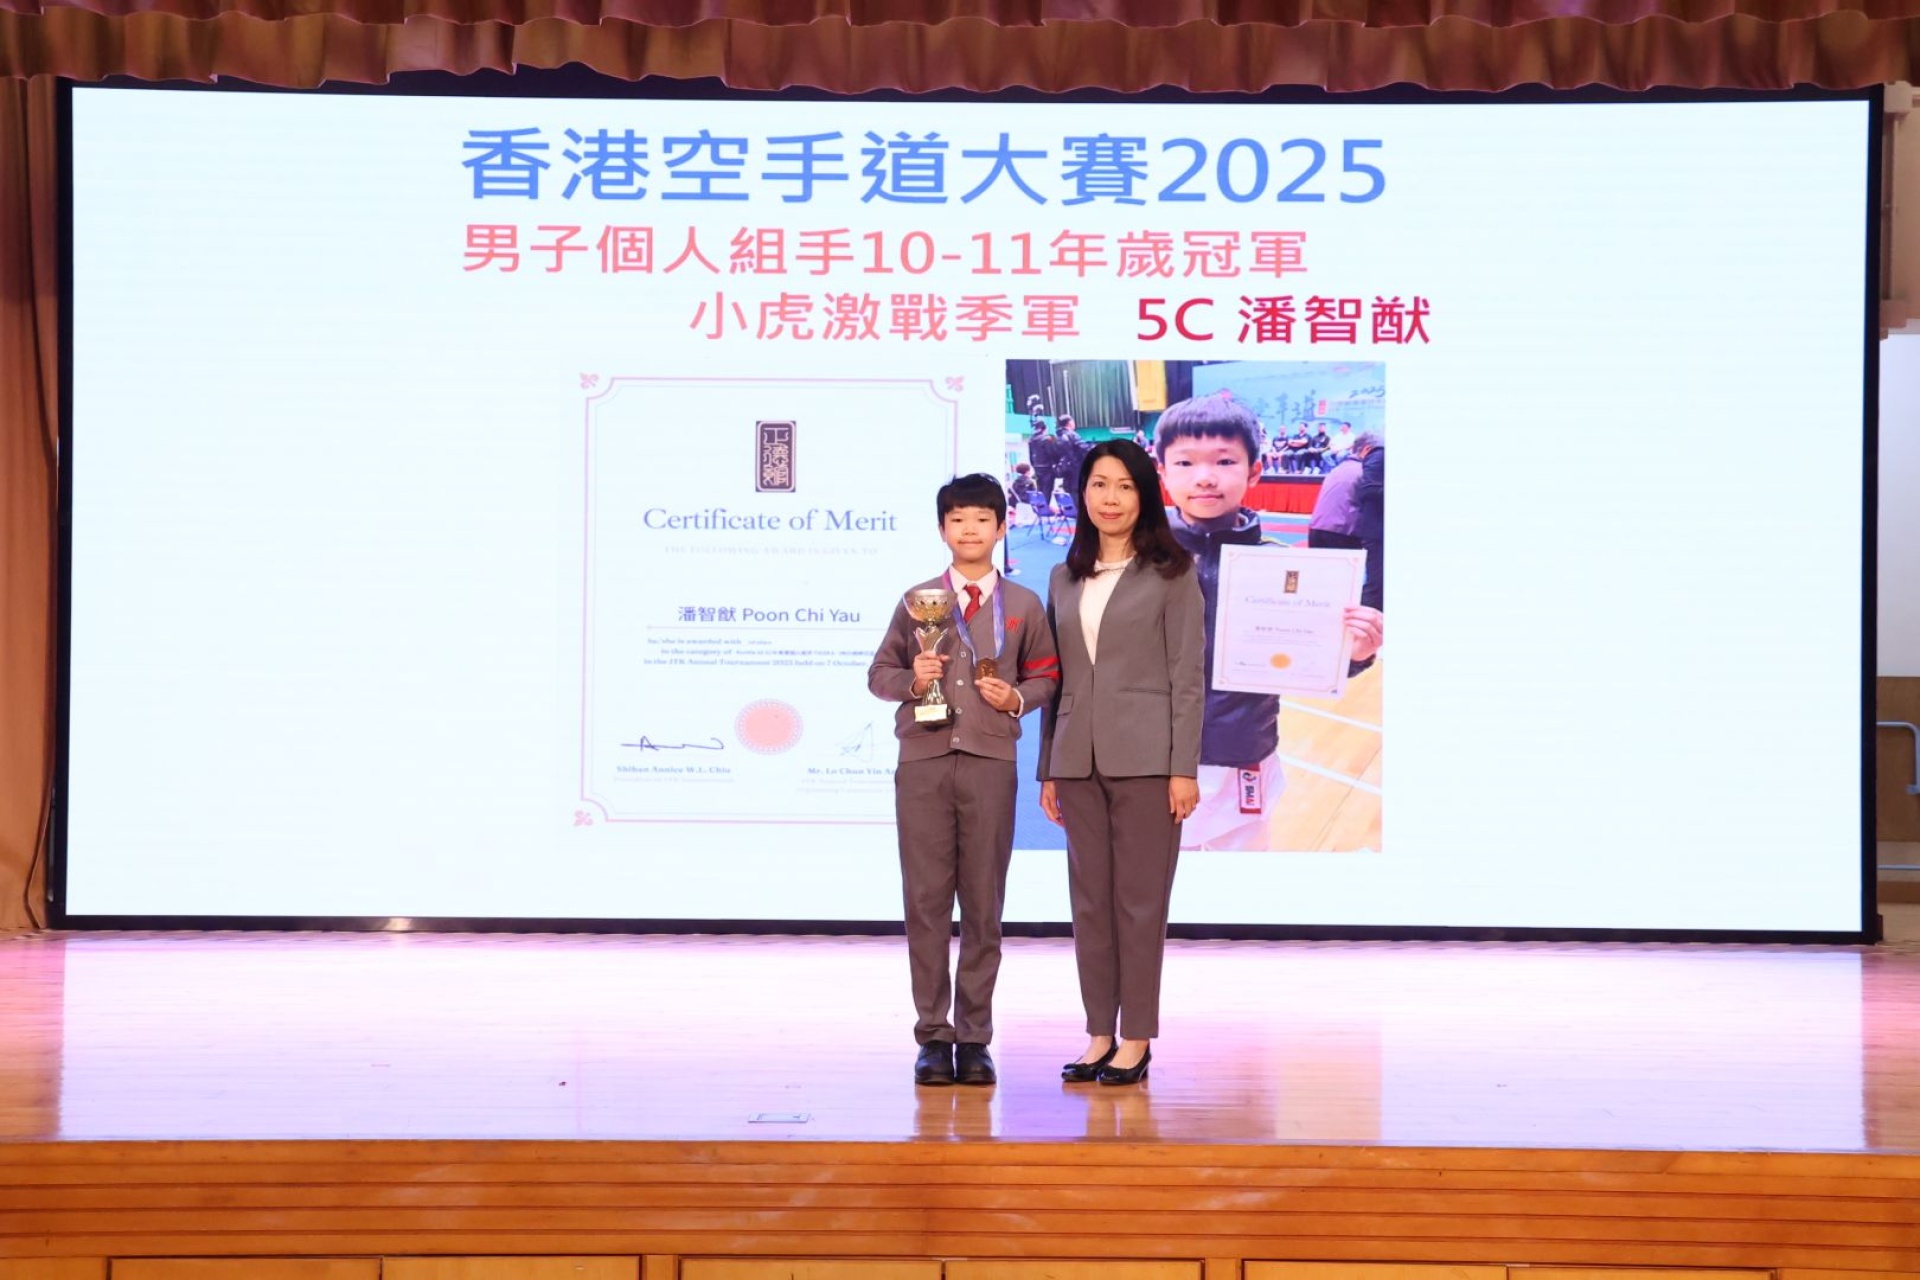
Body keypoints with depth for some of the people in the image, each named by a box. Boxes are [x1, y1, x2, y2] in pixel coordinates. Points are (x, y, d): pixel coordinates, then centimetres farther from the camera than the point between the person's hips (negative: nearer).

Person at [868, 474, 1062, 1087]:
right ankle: (933, 1034, 6)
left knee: (984, 900, 1)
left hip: (990, 760, 0)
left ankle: (974, 1037, 9)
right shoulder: (916, 601, 10)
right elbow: (879, 673, 12)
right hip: (923, 760, 0)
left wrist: (1018, 698, -6)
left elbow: (1047, 675, 13)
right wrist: (911, 680, -8)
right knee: (926, 898, 0)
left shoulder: (1024, 606, 10)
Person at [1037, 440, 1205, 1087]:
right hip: (1079, 759, 5)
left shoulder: (1171, 574, 0)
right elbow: (1054, 680, 15)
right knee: (1089, 898, 7)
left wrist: (1184, 768, -10)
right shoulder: (1065, 579, 13)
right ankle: (1099, 1033, 14)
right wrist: (1047, 769, 11)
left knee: (1140, 899, -1)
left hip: (1145, 757, -5)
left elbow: (1187, 676, -4)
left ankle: (1137, 1037, 6)